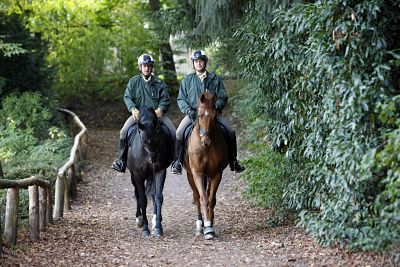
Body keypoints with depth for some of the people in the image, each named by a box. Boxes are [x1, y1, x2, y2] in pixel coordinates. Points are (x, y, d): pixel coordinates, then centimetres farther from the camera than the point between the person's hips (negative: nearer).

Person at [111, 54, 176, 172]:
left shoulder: (159, 83, 6)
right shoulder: (133, 82, 7)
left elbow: (165, 99, 2)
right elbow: (127, 97, 0)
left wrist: (160, 108, -20)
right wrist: (133, 109, -20)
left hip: (157, 113, 0)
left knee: (173, 131, -18)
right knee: (124, 131, -20)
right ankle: (122, 160, -9)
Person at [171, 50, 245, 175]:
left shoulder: (215, 79, 8)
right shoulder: (187, 80, 10)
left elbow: (223, 98, 5)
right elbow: (181, 99, 7)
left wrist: (215, 107, -14)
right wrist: (188, 110, -12)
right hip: (193, 112, 0)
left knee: (231, 132, -16)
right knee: (179, 132, -24)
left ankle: (233, 162, -1)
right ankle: (177, 161, -11)